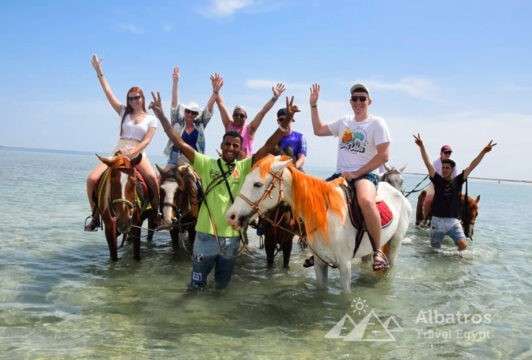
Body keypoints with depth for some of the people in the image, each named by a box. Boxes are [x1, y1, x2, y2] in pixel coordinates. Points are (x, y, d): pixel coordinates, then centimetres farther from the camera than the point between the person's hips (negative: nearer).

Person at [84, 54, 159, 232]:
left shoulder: (151, 119, 8)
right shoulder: (124, 113, 15)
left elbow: (146, 141, -4)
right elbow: (108, 92, 10)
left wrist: (131, 153, -20)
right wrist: (99, 71, 7)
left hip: (138, 154, -3)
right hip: (118, 153, 3)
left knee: (152, 178, -33)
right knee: (92, 179, -18)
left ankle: (156, 213, -16)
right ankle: (95, 215, -1)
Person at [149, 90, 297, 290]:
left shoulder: (244, 167, 2)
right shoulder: (206, 164, -2)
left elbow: (268, 146, -4)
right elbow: (180, 143, -7)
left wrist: (286, 121, -13)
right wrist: (161, 116, -13)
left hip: (232, 236, 2)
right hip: (206, 234, -2)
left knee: (222, 285, 20)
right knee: (197, 285, 10)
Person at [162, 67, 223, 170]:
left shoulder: (200, 125, 7)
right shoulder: (177, 122, 5)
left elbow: (209, 108, -3)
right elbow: (174, 104, -4)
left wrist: (215, 91, -18)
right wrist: (175, 82, -15)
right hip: (175, 162, -1)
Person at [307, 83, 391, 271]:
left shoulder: (377, 123, -3)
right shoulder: (343, 122, 15)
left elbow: (383, 155, -10)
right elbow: (318, 130, 24)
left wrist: (356, 173, -15)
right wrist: (313, 105, 18)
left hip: (366, 174, -6)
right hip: (340, 174, 6)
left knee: (366, 201, -39)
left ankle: (378, 251, -21)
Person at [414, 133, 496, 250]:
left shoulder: (457, 181, 6)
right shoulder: (437, 180, 4)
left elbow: (472, 166, 3)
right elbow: (427, 163, -3)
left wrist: (483, 152, -2)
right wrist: (421, 146, -10)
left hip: (453, 221, 0)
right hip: (437, 220, 0)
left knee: (463, 244, -17)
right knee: (435, 249, 6)